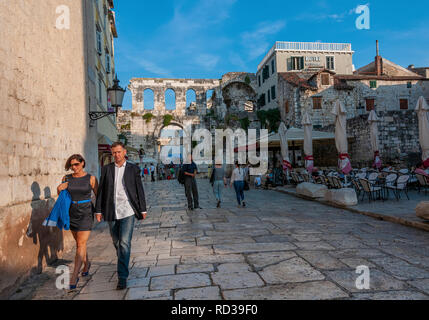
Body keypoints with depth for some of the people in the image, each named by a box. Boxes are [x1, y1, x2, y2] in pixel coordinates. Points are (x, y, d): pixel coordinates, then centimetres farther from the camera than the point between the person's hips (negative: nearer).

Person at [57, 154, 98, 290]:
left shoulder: (91, 178, -7)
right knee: (79, 242, 17)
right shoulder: (66, 178, 2)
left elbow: (98, 195, 0)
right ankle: (87, 263, 41)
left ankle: (74, 276, -2)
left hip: (86, 213, -4)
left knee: (81, 244, -7)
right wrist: (59, 189, -7)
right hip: (72, 213, 4)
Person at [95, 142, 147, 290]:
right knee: (117, 243, 15)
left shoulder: (133, 169, 1)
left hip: (127, 212, -3)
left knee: (124, 243, -11)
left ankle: (122, 277, -5)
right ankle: (123, 265, 39)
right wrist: (98, 210, 4)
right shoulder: (106, 169, 6)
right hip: (111, 213, 3)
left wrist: (143, 209, 3)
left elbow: (139, 190, 3)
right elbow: (101, 190, 7)